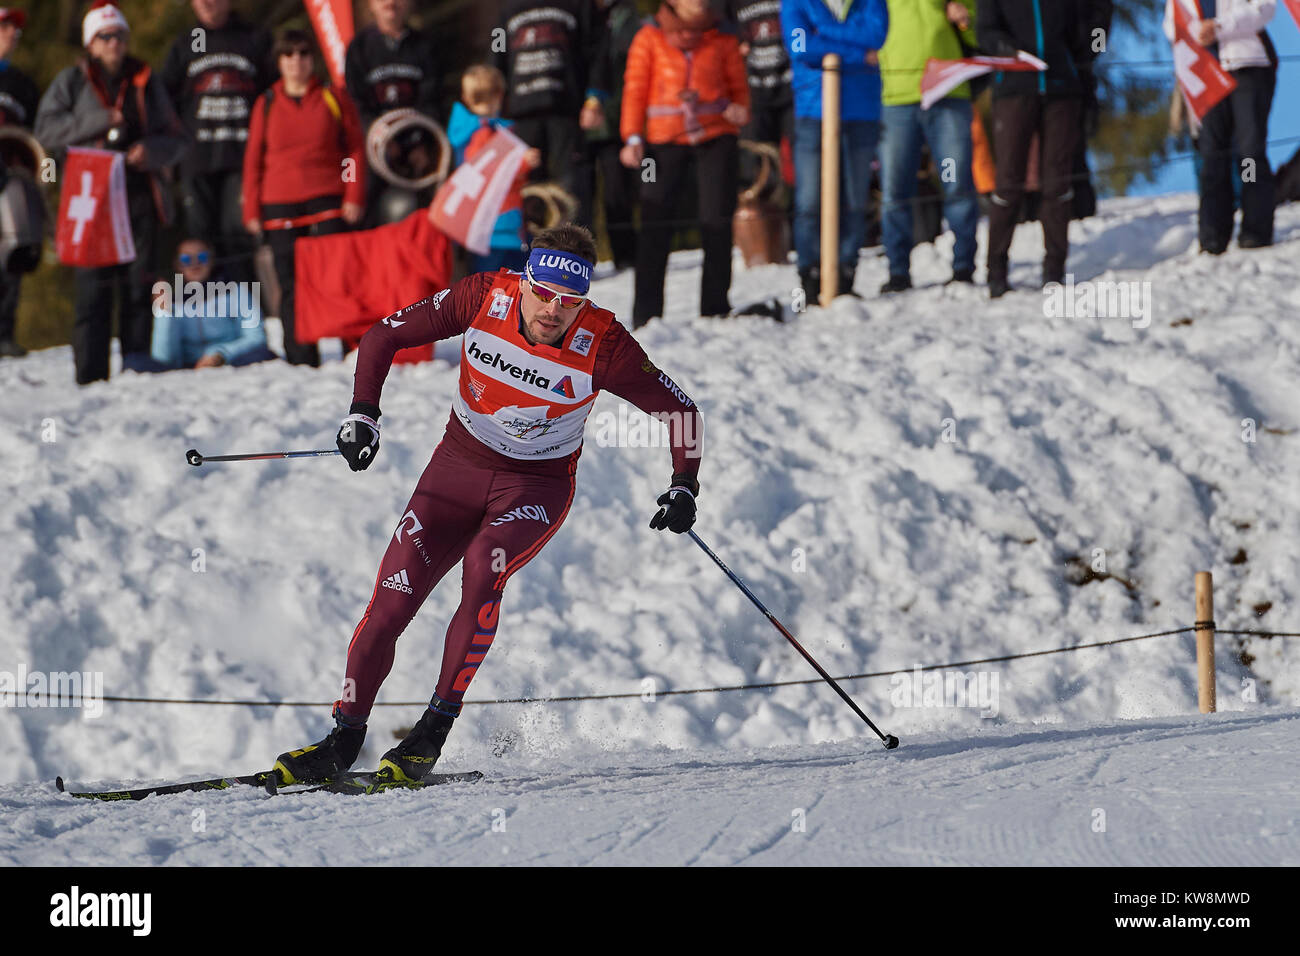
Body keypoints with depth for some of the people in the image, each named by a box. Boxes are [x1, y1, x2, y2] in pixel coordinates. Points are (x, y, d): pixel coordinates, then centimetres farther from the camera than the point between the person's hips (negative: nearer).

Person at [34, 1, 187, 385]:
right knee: (93, 288, -7)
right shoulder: (72, 82, 10)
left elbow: (175, 138, 15)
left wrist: (152, 151, -6)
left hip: (140, 194, 2)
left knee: (139, 287, 0)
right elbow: (47, 130, 0)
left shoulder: (145, 82, 15)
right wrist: (97, 123, -11)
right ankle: (90, 377, -8)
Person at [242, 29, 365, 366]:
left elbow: (355, 150, 8)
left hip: (328, 201, -1)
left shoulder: (334, 99, 8)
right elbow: (253, 159, 12)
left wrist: (354, 197, -2)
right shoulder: (267, 105, 11)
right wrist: (251, 210, 6)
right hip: (280, 206, 1)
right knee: (292, 286, -1)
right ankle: (301, 360, 1)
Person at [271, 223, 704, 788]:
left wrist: (684, 486, -22)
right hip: (459, 466, 2)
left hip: (538, 486, -2)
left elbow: (678, 408, -11)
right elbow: (383, 337, -6)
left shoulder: (602, 345, -23)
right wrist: (363, 413, -17)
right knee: (390, 603, -8)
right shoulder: (485, 298, -18)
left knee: (483, 566, -32)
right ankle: (345, 738, 11)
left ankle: (436, 727, -23)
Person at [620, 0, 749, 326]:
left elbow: (738, 84, 14)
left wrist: (739, 110, -8)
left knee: (717, 221, -1)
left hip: (716, 138, 1)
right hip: (665, 139, -1)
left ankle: (715, 308, 8)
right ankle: (646, 313, 2)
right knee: (655, 225, -3)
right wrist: (633, 137, -5)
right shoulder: (650, 38, 5)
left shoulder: (722, 39, 9)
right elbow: (635, 88, 4)